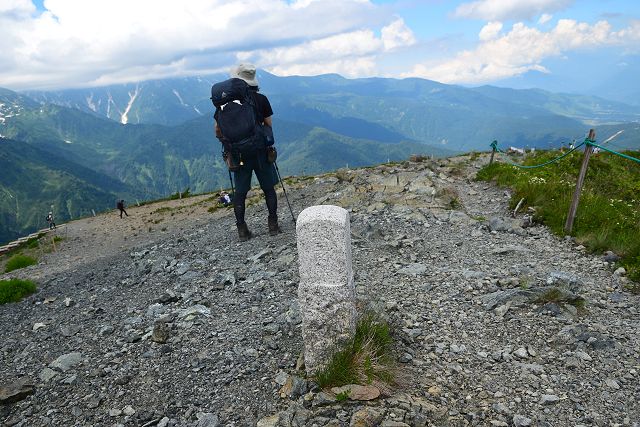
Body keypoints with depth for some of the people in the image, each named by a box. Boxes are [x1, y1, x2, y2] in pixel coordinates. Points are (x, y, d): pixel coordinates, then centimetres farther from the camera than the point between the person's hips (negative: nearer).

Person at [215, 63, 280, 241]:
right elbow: (269, 125, 0)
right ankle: (273, 225, 12)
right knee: (268, 189, 10)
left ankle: (242, 230, 10)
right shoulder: (261, 99, -4)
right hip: (260, 151, -1)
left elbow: (218, 130, -1)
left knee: (240, 192, 9)